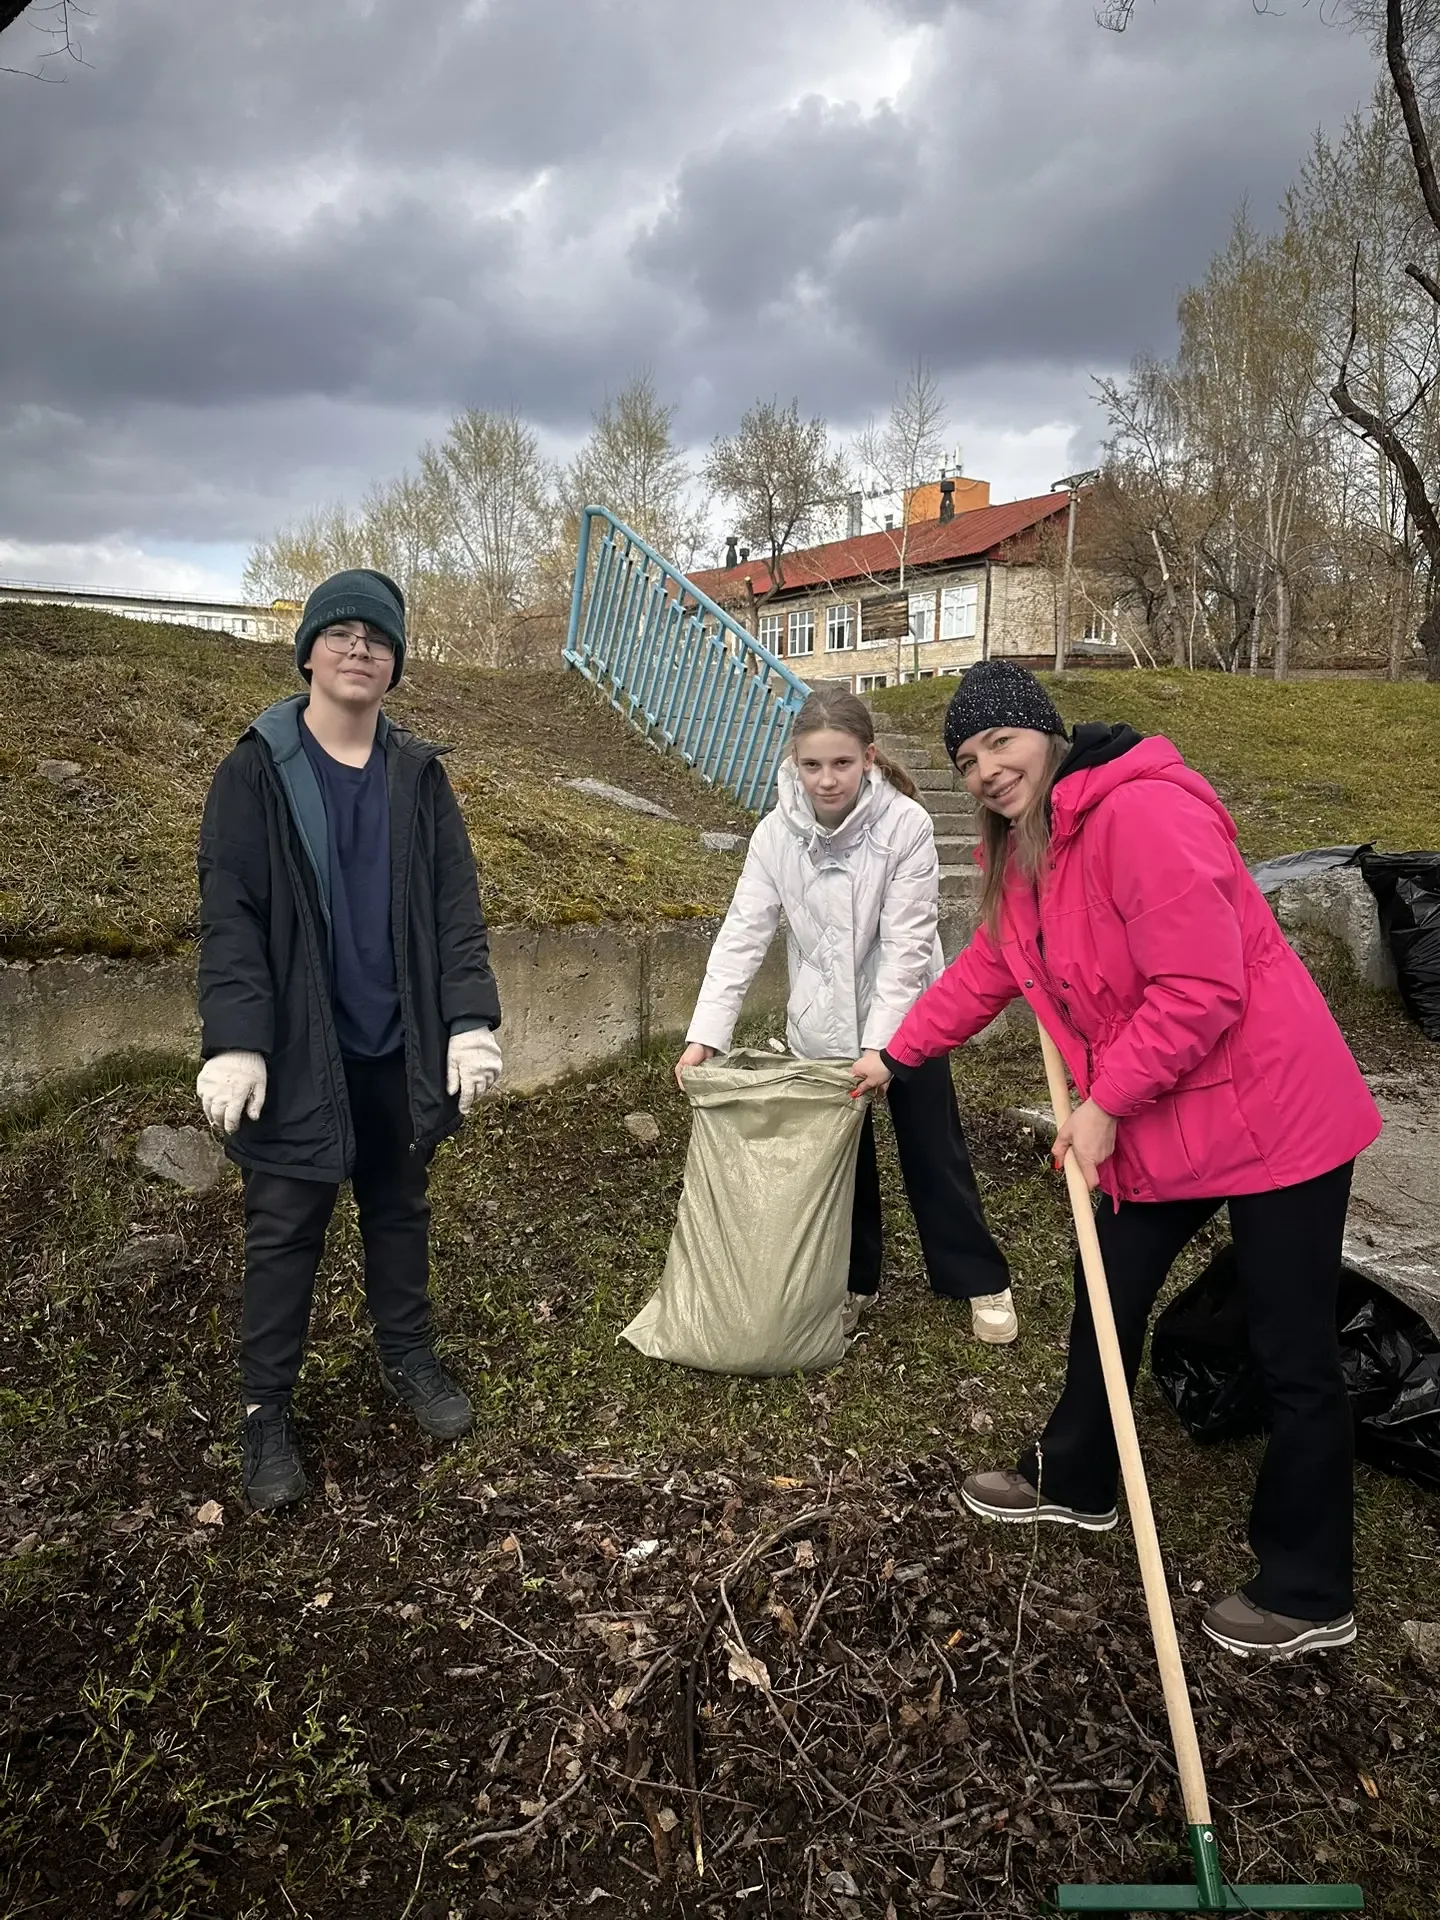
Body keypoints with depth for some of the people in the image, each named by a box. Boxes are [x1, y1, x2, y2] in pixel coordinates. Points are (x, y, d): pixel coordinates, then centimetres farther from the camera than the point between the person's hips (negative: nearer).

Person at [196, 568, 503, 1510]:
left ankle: (410, 1358, 36)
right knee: (285, 1231, 6)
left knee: (401, 1209, 17)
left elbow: (458, 906, 1)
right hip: (296, 1051, -3)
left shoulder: (419, 775, 3)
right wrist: (234, 1042, -18)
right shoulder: (255, 772, -5)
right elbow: (229, 916, -9)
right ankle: (267, 1412, 21)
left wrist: (470, 1021, -8)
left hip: (400, 1047, 3)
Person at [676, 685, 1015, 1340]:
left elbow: (906, 947, -21)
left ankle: (981, 1281, 27)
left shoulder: (905, 826, -21)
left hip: (903, 1019, -2)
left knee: (934, 1152, 9)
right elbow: (743, 934, -14)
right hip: (821, 1025, 3)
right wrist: (706, 1034, -23)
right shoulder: (777, 832, -11)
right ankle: (853, 1279, 32)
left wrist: (878, 1047, -26)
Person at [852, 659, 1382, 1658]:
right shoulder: (1021, 852, 6)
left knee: (1295, 1357, 5)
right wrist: (895, 1055, 21)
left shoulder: (1141, 812, -24)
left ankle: (1309, 1595, 23)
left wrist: (1105, 1104, -17)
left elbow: (1200, 989, -26)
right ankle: (1075, 1479, 44)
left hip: (1270, 1114, -9)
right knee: (1107, 1295, 21)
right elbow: (986, 972, 18)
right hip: (1157, 1124, 9)